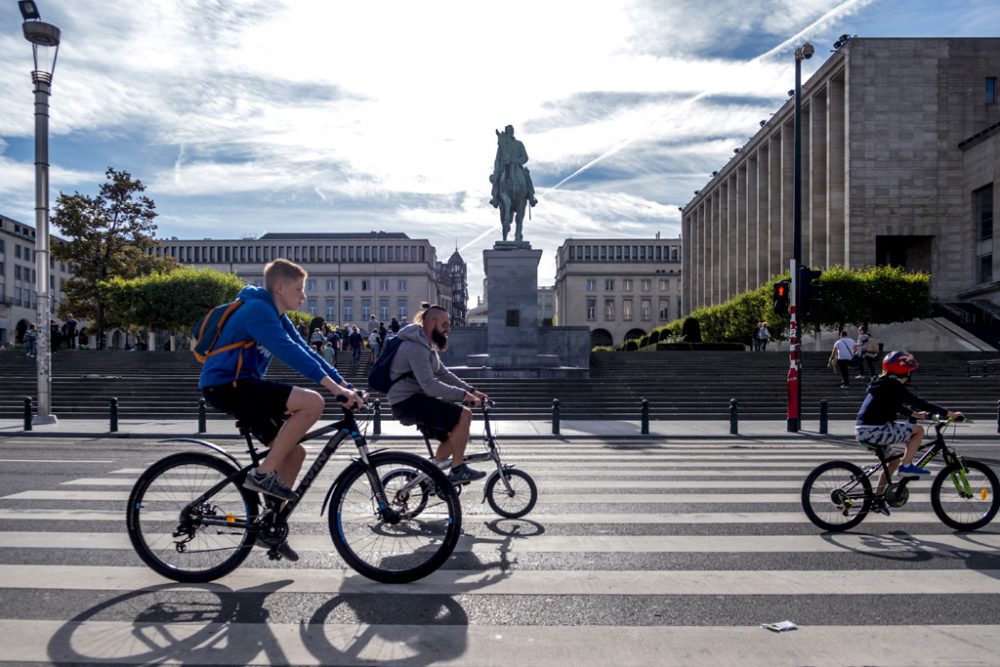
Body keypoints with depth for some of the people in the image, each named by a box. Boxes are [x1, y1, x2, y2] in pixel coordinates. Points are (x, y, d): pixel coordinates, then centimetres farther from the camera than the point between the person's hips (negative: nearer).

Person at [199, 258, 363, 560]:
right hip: (225, 385, -10)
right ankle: (263, 474, -14)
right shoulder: (258, 310, -16)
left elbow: (306, 351, 8)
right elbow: (290, 352, -28)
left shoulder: (277, 317, 14)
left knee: (294, 452, 8)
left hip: (240, 385, 10)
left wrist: (345, 386, -2)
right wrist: (334, 387, -32)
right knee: (312, 402, -24)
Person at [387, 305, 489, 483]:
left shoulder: (427, 344, 14)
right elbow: (429, 385, -28)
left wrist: (471, 390, 7)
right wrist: (463, 395, -24)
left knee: (455, 434, 13)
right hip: (407, 403, -11)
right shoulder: (416, 346, -20)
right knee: (464, 415, -21)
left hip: (415, 399, 11)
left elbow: (443, 373, 17)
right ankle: (458, 470, -11)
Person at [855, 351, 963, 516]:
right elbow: (918, 403, -12)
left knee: (894, 459, 25)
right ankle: (906, 465, 1)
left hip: (863, 431, 10)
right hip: (874, 431, -10)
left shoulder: (883, 384, 19)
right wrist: (950, 413, -8)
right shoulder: (894, 386, -10)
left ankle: (877, 499, 27)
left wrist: (915, 414, 37)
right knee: (918, 430, 0)